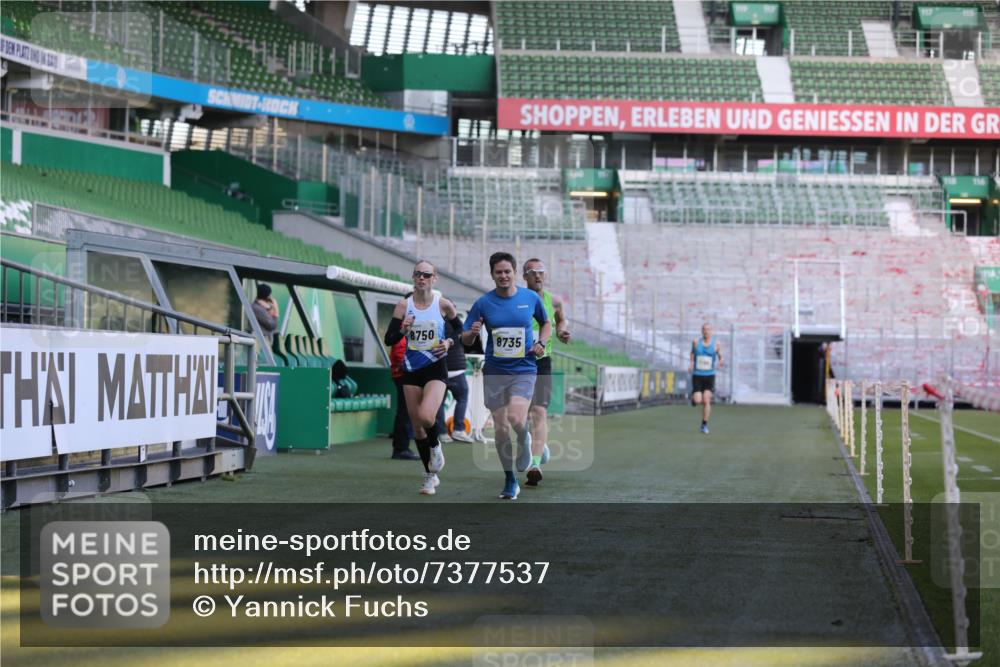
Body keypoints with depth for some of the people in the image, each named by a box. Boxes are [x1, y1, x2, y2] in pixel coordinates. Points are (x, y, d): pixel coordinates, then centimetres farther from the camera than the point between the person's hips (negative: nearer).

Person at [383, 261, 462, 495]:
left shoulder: (443, 304, -3)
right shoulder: (404, 305, 0)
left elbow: (461, 331, 11)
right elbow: (389, 339, -1)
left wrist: (449, 342, -8)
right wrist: (403, 329, -20)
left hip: (435, 368, -3)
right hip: (411, 370, 3)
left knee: (426, 416, -25)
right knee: (416, 426, 6)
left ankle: (435, 446, 10)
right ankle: (430, 476, 22)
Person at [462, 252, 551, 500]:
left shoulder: (530, 298, 2)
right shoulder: (483, 303, 0)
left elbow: (546, 323, 19)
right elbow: (465, 340, 2)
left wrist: (540, 343, 0)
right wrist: (472, 333, -21)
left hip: (523, 370, -1)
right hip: (494, 371, 1)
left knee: (516, 419, -23)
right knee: (501, 428, 2)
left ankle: (524, 441, 13)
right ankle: (510, 481, 18)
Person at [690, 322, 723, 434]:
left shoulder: (716, 344, -1)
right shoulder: (696, 342, 0)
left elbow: (720, 356, 11)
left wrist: (720, 362, -12)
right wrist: (691, 364, 4)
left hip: (709, 376, 0)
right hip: (697, 375, 0)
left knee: (706, 401, -11)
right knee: (698, 401, -10)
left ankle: (704, 425, 2)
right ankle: (693, 397, 30)